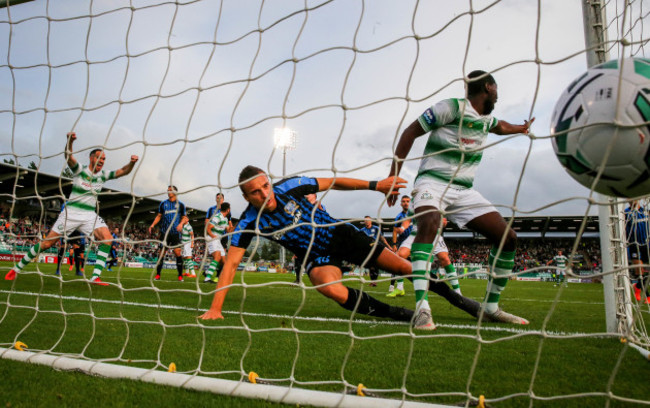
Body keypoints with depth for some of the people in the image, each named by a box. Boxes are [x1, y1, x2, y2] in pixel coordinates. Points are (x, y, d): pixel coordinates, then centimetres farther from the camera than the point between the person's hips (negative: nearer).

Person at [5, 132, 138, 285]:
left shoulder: (103, 175, 6)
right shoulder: (79, 170, -4)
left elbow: (122, 172, -2)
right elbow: (68, 156, -22)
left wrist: (131, 163, -23)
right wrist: (70, 141, -42)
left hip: (90, 215, 3)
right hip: (71, 212, -3)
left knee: (106, 237, -21)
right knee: (46, 243, -2)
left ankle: (95, 277, -21)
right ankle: (16, 268, 20)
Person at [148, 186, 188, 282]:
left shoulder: (180, 205, 8)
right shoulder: (163, 204, 12)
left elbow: (184, 217, 12)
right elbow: (159, 216, 17)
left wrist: (181, 224, -8)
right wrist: (153, 225, 4)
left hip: (175, 232, -2)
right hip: (164, 231, 2)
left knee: (177, 252, -10)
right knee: (162, 252, 0)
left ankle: (180, 275, -3)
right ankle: (158, 275, 10)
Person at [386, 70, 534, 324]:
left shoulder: (487, 118, 17)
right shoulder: (453, 107, -8)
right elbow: (410, 133, -8)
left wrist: (519, 129, 59)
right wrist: (394, 175, -13)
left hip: (464, 190, 8)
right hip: (433, 182, -8)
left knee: (507, 237, -1)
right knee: (429, 224, -39)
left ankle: (491, 308, 9)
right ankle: (422, 306, -46)